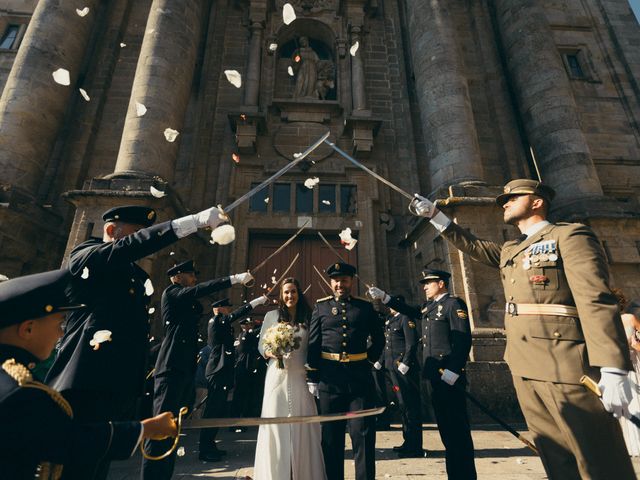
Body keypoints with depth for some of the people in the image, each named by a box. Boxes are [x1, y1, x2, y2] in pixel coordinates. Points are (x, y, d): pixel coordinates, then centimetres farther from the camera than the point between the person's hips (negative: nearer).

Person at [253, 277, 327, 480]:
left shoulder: (308, 317, 5)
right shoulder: (271, 315, 5)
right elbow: (261, 345, 7)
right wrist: (269, 352, -14)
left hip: (301, 378, 0)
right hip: (277, 376, 0)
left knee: (302, 426, 6)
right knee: (276, 424, 5)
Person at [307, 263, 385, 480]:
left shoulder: (365, 306, 5)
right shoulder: (321, 306, 4)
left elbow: (379, 339, 16)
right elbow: (313, 344, 3)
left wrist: (370, 359, 7)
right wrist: (312, 378, 0)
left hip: (360, 376, 0)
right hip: (329, 376, 1)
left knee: (363, 434, 6)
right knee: (331, 436, 14)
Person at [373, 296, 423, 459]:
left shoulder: (406, 319, -10)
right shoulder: (389, 320, 15)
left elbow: (412, 343, -16)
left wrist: (405, 363, -21)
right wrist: (380, 361, 17)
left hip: (405, 369, -8)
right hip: (393, 368, 9)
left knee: (410, 406, 1)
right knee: (402, 405, 16)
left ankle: (415, 447, 12)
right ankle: (408, 442, 29)